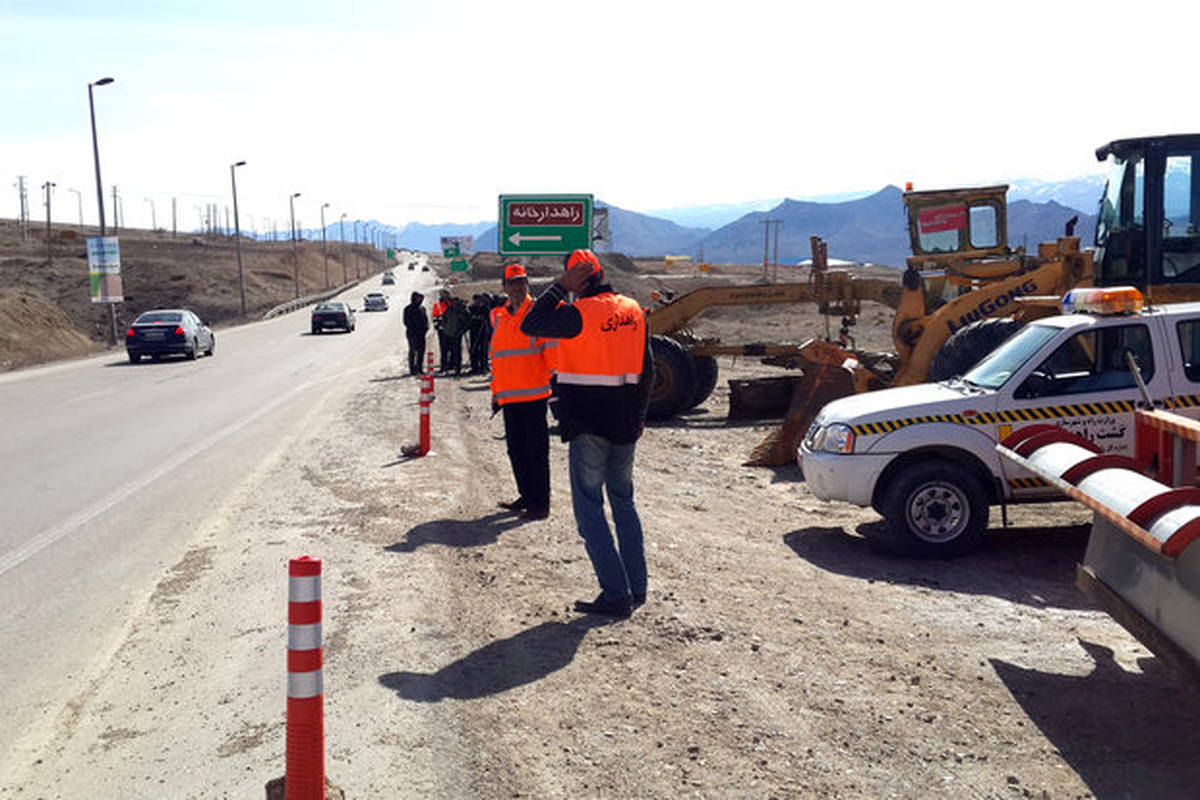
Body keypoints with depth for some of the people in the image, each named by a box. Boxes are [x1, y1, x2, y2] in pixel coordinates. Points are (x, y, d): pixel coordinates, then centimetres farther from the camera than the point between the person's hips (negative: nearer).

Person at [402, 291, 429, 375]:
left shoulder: (422, 309, 14)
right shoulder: (408, 309, -4)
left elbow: (425, 319, 20)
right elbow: (406, 322, -8)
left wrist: (426, 327, 2)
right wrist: (413, 330, -15)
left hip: (421, 334, 6)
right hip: (412, 334, -6)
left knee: (421, 350, 6)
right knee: (413, 351, -4)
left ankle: (418, 368, 15)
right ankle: (412, 369, -2)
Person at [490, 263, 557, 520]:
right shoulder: (499, 316, 15)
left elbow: (553, 349, -6)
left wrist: (555, 381, -12)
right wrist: (495, 391, 19)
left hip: (533, 393, -6)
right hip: (508, 396, 7)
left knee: (536, 450, -2)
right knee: (515, 448, 12)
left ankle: (541, 503, 4)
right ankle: (527, 496, 25)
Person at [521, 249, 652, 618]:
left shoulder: (580, 313, -15)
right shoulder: (633, 310, 7)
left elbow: (530, 326, -7)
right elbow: (647, 369, 12)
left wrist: (559, 287, -5)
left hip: (588, 425, -7)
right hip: (624, 424, 7)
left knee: (590, 510, 1)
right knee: (624, 502, 18)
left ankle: (616, 593, -1)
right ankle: (637, 587, 22)